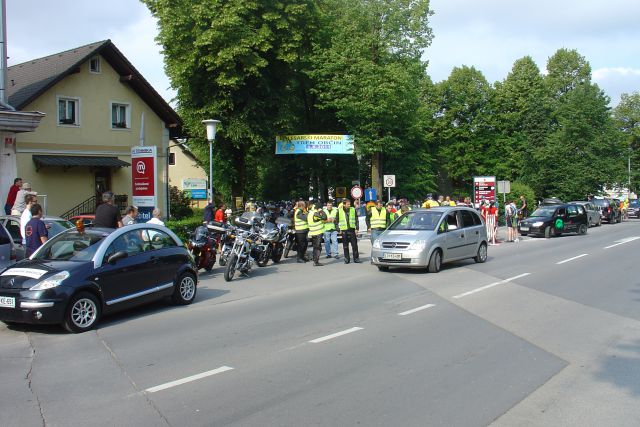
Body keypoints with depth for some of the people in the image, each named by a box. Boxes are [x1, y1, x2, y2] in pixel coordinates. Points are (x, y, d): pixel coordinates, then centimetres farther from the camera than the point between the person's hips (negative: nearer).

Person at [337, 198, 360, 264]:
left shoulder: (353, 210, 5)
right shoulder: (339, 211, 1)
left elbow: (356, 219, 8)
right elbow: (337, 220, 6)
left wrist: (356, 228, 0)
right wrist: (338, 229, 0)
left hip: (352, 229, 1)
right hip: (344, 230, -1)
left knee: (354, 245, 0)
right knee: (345, 246, 4)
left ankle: (356, 258, 8)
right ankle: (346, 259, 12)